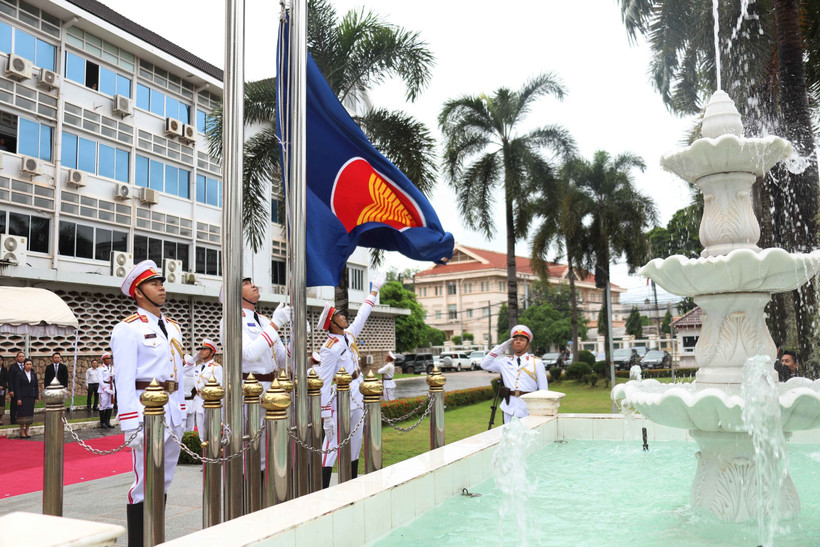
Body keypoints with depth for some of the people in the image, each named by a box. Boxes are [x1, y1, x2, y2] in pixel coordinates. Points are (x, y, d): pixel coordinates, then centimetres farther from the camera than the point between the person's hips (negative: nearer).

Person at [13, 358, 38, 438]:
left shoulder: (34, 374, 9)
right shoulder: (19, 374, -2)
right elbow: (17, 387, -5)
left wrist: (36, 397, 6)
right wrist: (18, 399, -11)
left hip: (31, 397, 4)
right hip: (23, 397, -4)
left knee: (30, 414, 4)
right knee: (22, 414, -2)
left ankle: (27, 431, 14)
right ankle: (22, 432, 8)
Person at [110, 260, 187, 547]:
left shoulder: (172, 327, 15)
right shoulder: (128, 329, -7)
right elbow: (124, 379, -12)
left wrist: (181, 412, 15)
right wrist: (131, 426, -17)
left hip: (173, 410, 7)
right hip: (147, 409, -7)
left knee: (164, 479, 15)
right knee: (145, 482, -3)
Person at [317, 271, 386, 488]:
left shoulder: (350, 335, 7)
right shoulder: (330, 348, -18)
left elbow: (362, 316, 22)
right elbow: (324, 382, -19)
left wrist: (374, 291, 27)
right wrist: (326, 414, -22)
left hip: (356, 400, 9)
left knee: (355, 445, 15)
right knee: (331, 446, -7)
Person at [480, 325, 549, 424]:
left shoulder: (536, 362, 3)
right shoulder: (505, 362, 11)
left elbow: (543, 390, 3)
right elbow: (484, 365, 3)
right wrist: (500, 348, 2)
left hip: (529, 409, -2)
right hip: (510, 408, 2)